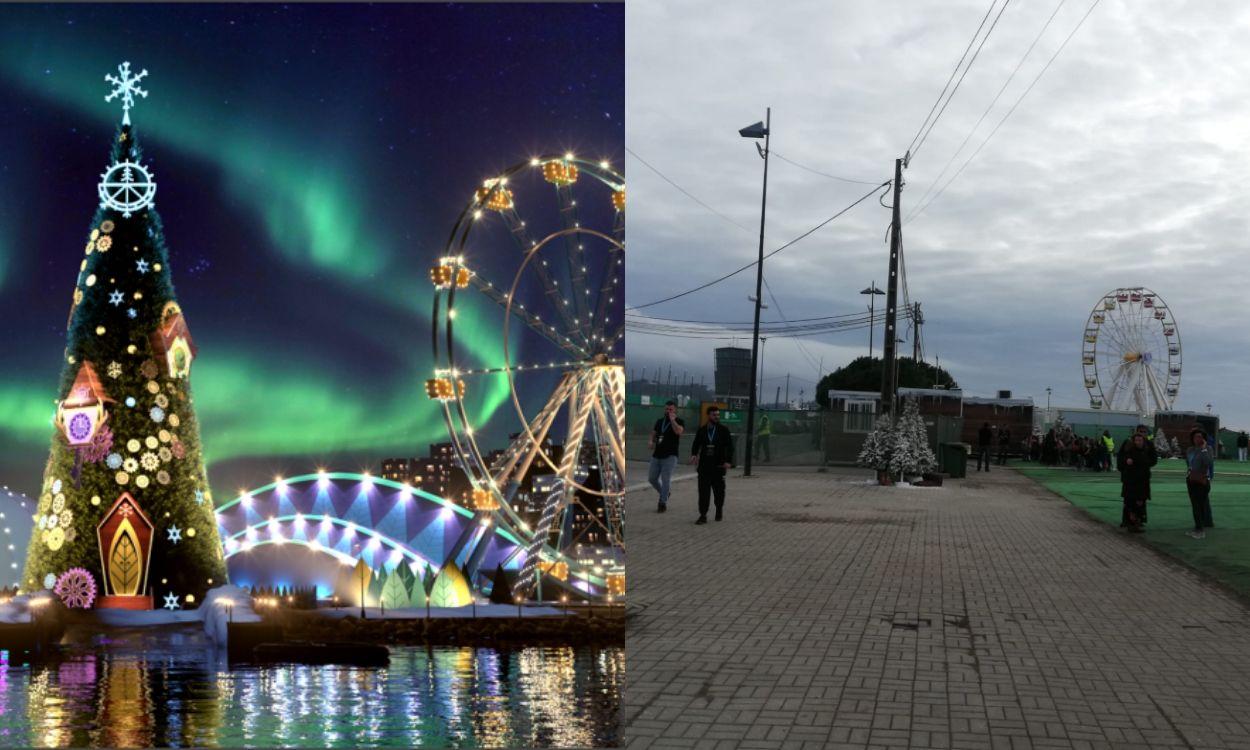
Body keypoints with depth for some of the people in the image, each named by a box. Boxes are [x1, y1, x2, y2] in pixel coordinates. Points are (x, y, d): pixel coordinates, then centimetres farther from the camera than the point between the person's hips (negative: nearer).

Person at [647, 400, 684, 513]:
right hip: (657, 454, 6)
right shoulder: (659, 421, 14)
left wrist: (672, 419, -22)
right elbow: (654, 433, 24)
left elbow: (678, 431, -24)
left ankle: (663, 502, -2)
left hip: (670, 455, -6)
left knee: (666, 479, -8)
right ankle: (664, 494, 31)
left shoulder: (679, 421, -3)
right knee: (652, 478, 9)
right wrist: (652, 441, 4)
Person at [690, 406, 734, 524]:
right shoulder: (702, 430, 7)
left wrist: (728, 461, -15)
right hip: (704, 466, 1)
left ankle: (719, 512, 30)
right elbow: (696, 444, 10)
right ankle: (703, 515, -2)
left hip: (719, 466, -1)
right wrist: (694, 454, -11)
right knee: (703, 491, -4)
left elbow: (730, 446, -2)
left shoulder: (724, 430, 0)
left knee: (719, 490, 9)